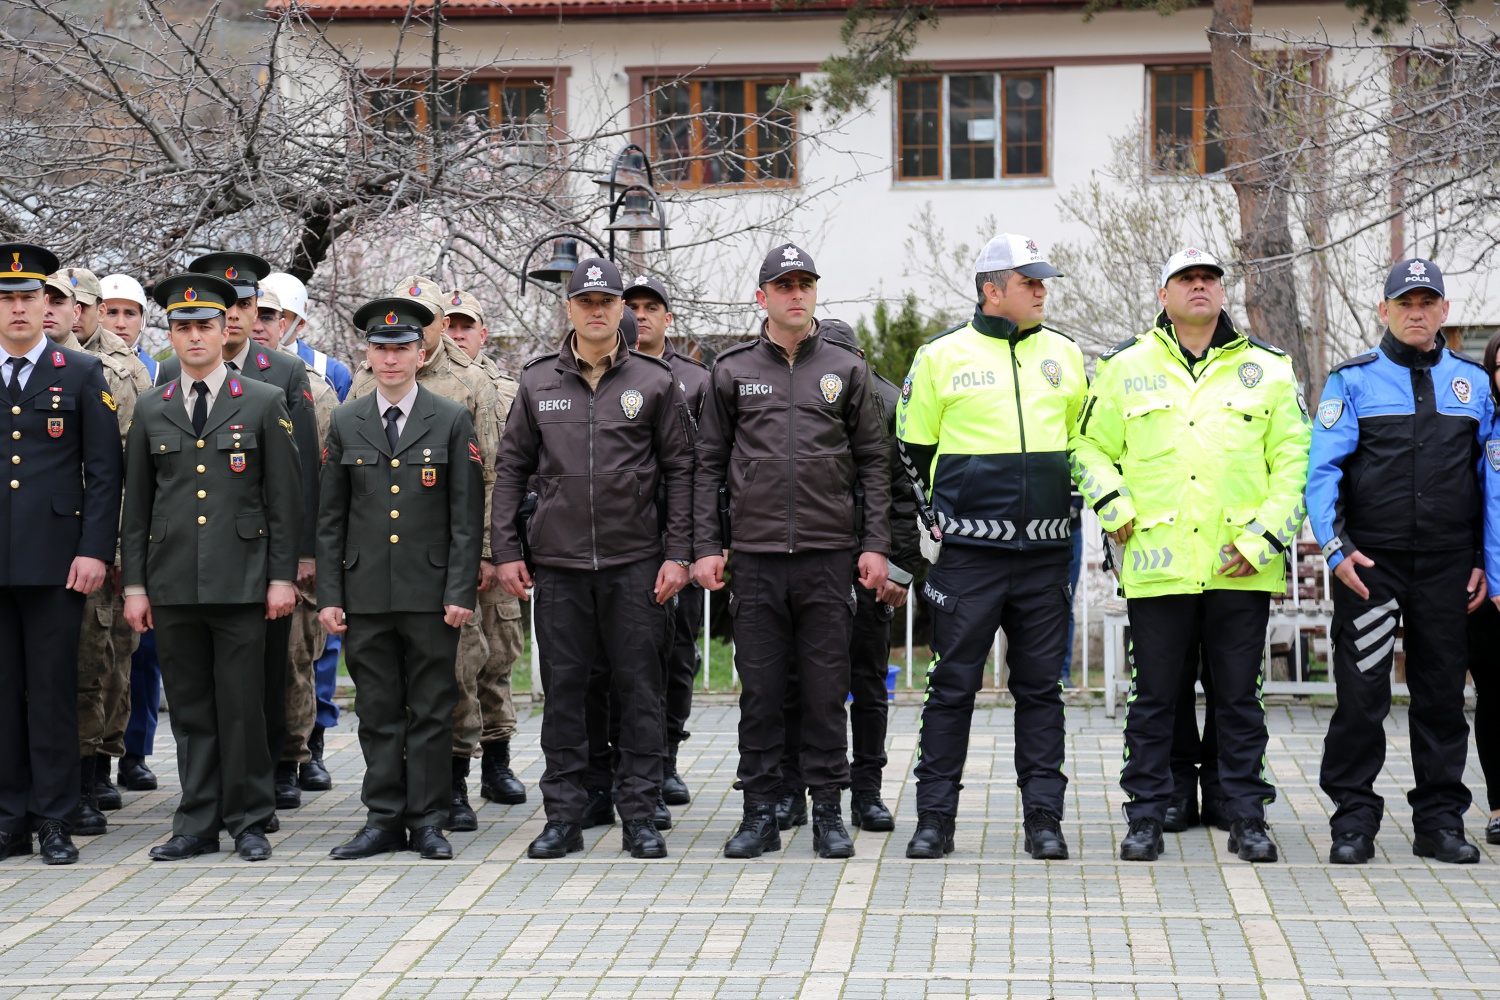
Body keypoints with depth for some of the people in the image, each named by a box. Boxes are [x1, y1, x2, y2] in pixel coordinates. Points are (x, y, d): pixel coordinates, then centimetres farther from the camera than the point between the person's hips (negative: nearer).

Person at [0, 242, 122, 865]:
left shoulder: (82, 375, 5)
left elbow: (104, 473, 2)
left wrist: (95, 551, -7)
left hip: (54, 560, -2)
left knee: (53, 693, 0)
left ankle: (56, 824, 7)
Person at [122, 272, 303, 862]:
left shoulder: (265, 404, 4)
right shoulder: (150, 411, 12)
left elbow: (286, 498, 2)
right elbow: (136, 504, 13)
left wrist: (283, 576, -4)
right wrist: (133, 584, 7)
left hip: (241, 584, -3)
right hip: (172, 586, 3)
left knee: (242, 707, -1)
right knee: (189, 709, 6)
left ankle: (249, 821, 9)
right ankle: (197, 825, 13)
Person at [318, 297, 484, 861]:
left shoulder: (452, 422, 3)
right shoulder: (345, 424, 9)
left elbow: (467, 516, 0)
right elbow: (330, 519, 10)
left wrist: (461, 591, -8)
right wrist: (329, 596, 3)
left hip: (430, 594, -2)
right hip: (366, 594, 2)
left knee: (431, 710, 2)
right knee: (377, 712, 6)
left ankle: (427, 821, 9)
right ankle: (384, 819, 13)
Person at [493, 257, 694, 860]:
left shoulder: (654, 382, 3)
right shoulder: (537, 383, 7)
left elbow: (680, 470, 4)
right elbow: (511, 469, 10)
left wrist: (678, 554, -3)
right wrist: (506, 552, 3)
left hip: (636, 562, -1)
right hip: (558, 562, 1)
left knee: (639, 689, 1)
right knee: (563, 689, 4)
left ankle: (639, 814, 9)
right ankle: (563, 816, 12)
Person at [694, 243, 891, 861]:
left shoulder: (846, 369, 8)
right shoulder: (732, 371, 8)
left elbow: (873, 462, 8)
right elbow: (708, 466, 9)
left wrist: (875, 545, 0)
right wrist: (706, 547, 1)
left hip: (830, 554, 0)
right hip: (755, 555, 0)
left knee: (827, 688, 2)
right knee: (759, 689, 3)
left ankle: (828, 811, 11)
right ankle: (760, 813, 11)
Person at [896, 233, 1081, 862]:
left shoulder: (1064, 355, 10)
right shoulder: (942, 357, 0)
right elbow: (914, 449, 8)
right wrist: (938, 515, 6)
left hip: (1044, 551, 3)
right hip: (969, 553, -3)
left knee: (1041, 687, 6)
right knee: (953, 685, 1)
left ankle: (1044, 817, 11)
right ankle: (935, 816, 8)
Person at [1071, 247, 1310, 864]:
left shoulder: (1267, 369, 8)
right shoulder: (1126, 369, 8)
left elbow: (1294, 459, 6)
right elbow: (1091, 448, 14)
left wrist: (1264, 536, -3)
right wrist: (1113, 506, -2)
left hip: (1241, 566, 0)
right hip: (1158, 564, 0)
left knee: (1239, 696, 6)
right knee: (1154, 696, 5)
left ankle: (1247, 818, 15)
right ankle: (1146, 817, 13)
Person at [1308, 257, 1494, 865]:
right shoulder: (1353, 381, 3)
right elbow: (1322, 470, -2)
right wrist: (1335, 547, -13)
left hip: (1448, 564, 3)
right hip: (1369, 563, -2)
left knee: (1442, 692, 7)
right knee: (1361, 694, -4)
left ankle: (1441, 820, 16)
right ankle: (1353, 820, 4)